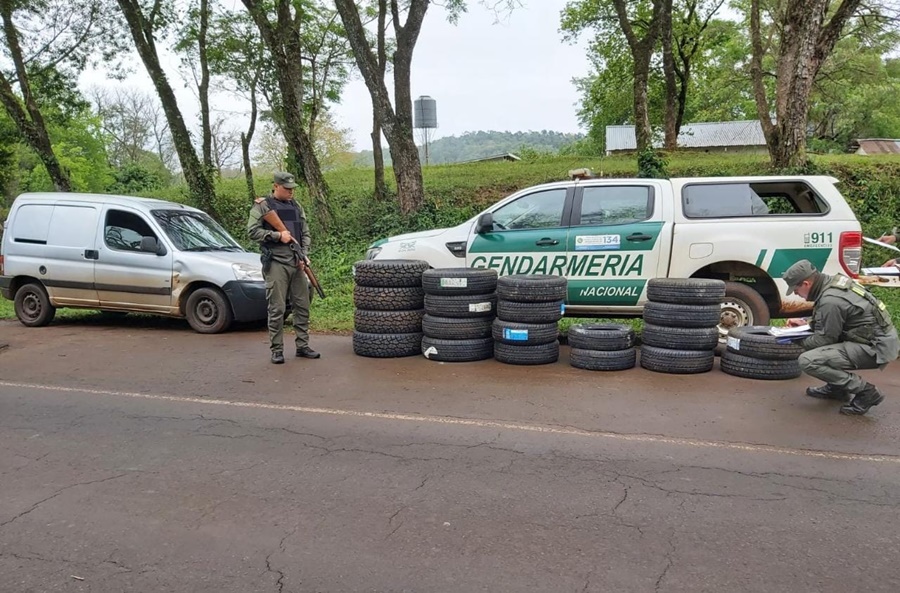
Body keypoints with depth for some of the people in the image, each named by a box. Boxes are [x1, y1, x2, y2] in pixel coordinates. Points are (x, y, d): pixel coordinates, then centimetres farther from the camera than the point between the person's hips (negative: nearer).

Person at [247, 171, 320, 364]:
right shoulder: (262, 206, 0)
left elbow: (305, 233, 17)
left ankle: (302, 346, 19)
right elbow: (252, 231, -8)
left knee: (302, 306, 9)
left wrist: (304, 255, 3)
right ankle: (277, 350, 6)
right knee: (277, 309, -3)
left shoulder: (296, 207, 17)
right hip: (276, 263, -6)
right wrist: (277, 235, -14)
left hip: (297, 264, 6)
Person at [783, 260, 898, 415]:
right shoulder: (833, 281, 5)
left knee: (808, 361, -19)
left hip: (876, 348, -10)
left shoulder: (830, 300, -24)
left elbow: (826, 339, -13)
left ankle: (865, 391, -9)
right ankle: (837, 388, 23)